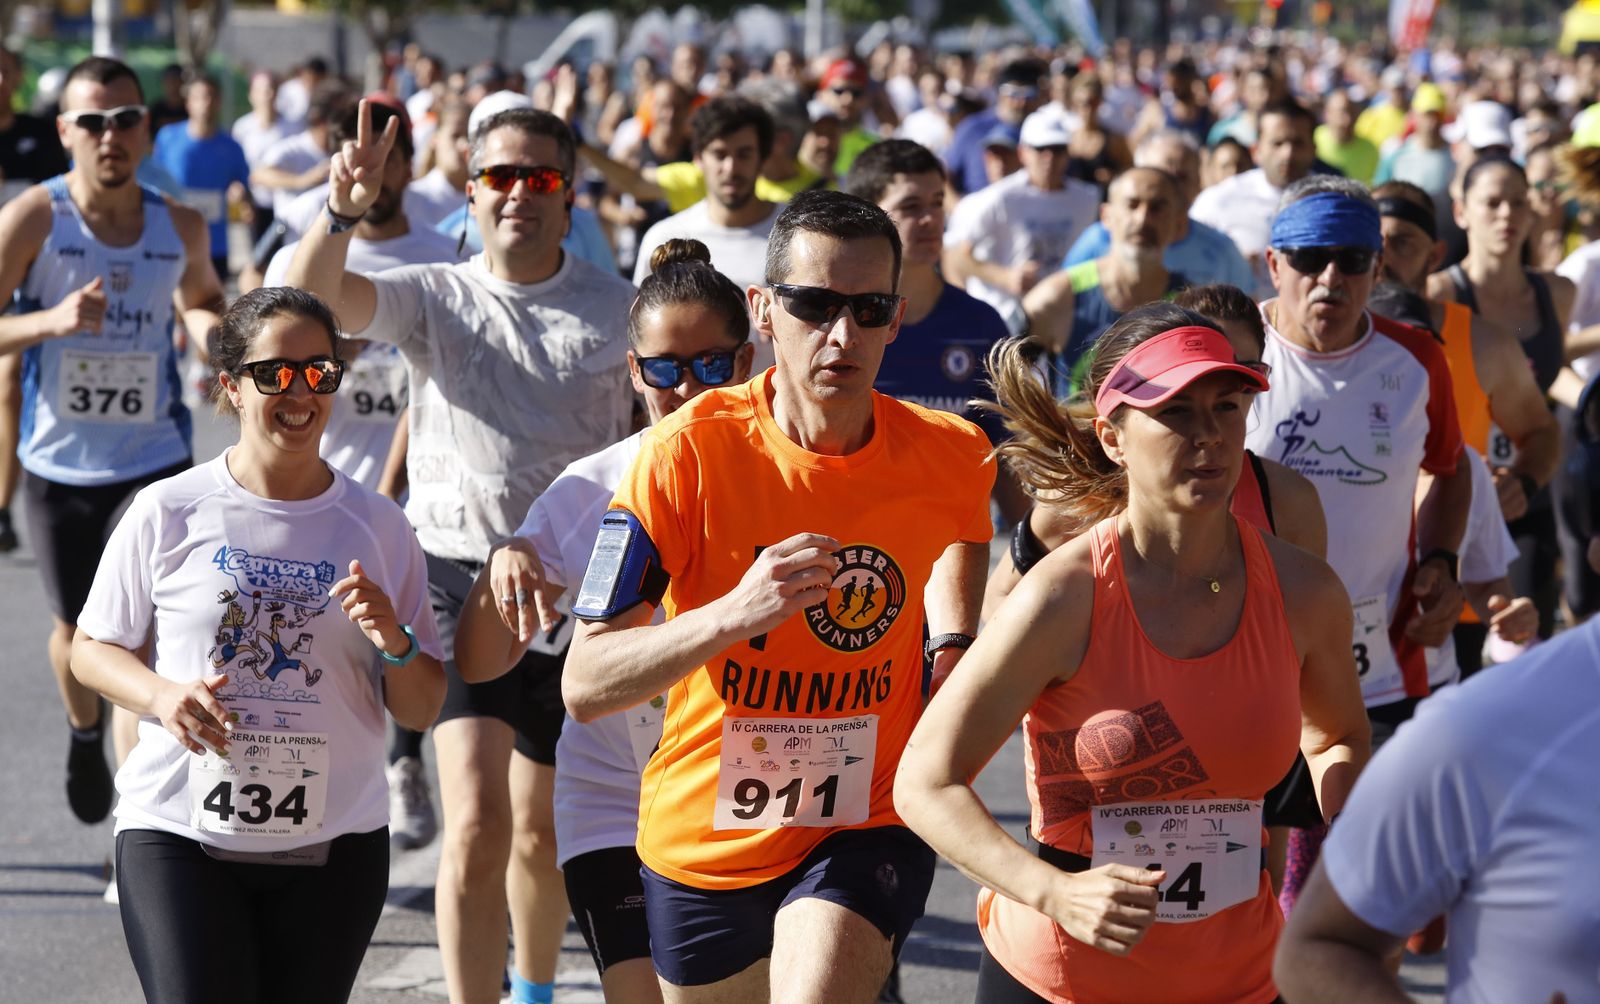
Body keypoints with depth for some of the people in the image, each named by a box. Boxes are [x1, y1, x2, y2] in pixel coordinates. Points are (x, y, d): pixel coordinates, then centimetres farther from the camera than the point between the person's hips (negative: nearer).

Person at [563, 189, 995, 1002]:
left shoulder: (949, 456, -8)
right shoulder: (691, 449, -16)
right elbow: (584, 686, -20)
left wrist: (954, 645, 3)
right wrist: (735, 612, -34)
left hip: (867, 825, 0)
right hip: (703, 836, 1)